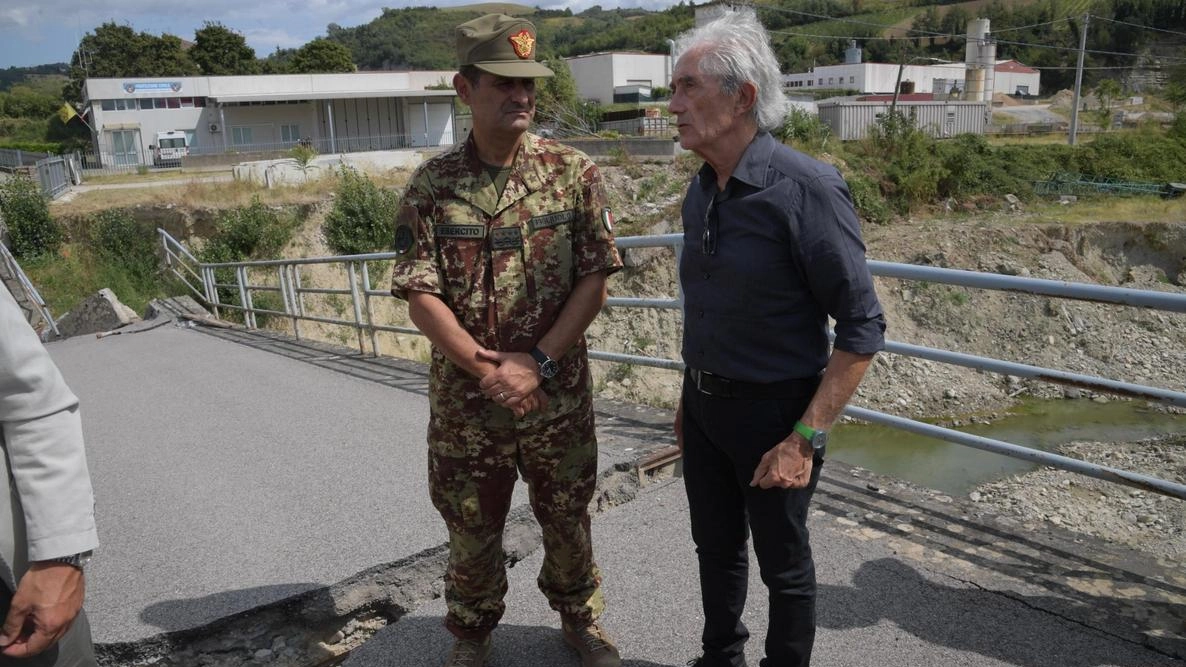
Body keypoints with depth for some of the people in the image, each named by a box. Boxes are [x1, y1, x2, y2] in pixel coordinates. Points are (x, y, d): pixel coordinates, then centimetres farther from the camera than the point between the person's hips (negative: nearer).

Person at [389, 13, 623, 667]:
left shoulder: (574, 172, -5)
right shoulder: (431, 184, -4)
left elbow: (594, 279, -8)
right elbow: (419, 293, -7)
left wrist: (537, 361, -16)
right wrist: (485, 370, -16)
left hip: (558, 392, 0)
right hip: (464, 397, 0)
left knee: (568, 516, 17)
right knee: (471, 525, 16)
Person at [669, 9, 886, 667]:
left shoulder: (806, 188, -21)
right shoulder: (700, 191, 2)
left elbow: (863, 327, -19)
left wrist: (806, 438, -22)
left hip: (773, 413, -7)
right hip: (705, 407, 7)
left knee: (783, 565, 13)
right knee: (716, 548, 22)